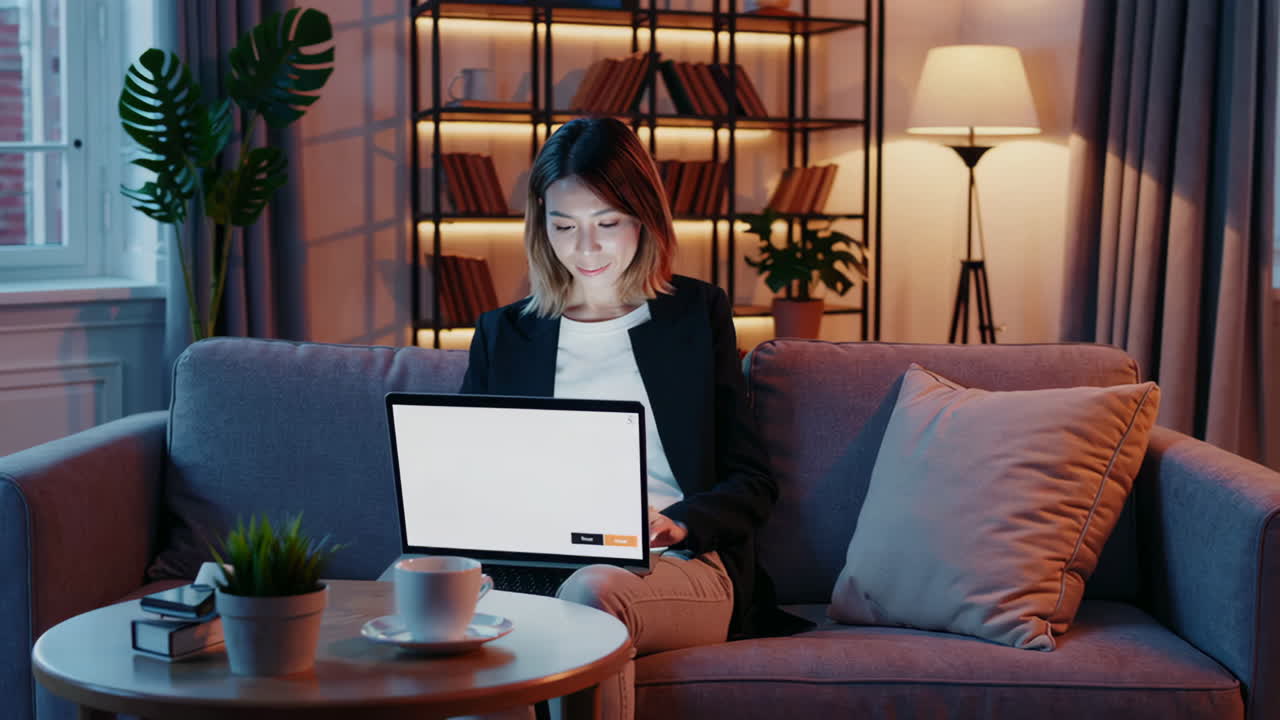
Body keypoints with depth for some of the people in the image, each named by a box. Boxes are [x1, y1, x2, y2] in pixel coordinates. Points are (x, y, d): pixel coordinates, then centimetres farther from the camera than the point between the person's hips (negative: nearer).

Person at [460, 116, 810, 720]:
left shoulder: (698, 313, 15)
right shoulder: (502, 333, 20)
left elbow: (751, 483, 11)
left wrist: (679, 524, -10)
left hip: (680, 569, 0)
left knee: (593, 591, -37)